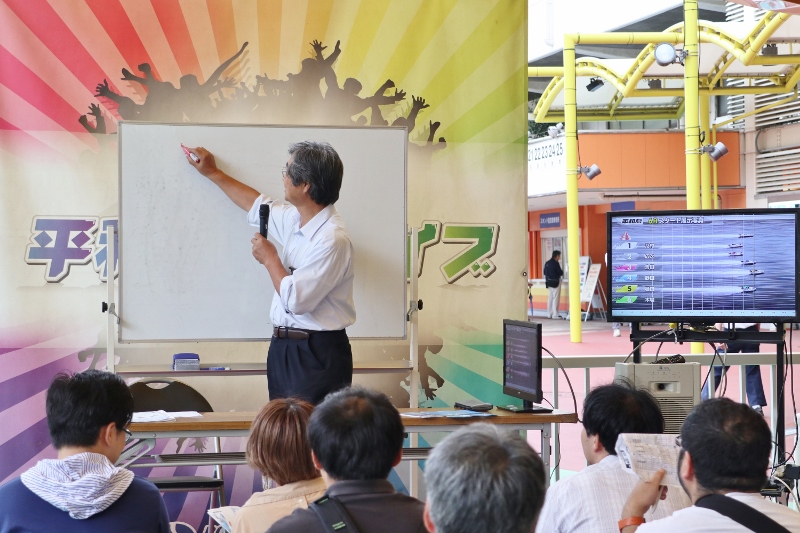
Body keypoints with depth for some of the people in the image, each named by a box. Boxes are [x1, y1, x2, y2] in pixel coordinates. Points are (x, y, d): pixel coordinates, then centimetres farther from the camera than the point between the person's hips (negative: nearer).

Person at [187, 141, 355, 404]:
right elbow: (258, 206, 29)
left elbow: (295, 300, -23)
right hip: (283, 347, 9)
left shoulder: (332, 240, -20)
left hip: (317, 356, -9)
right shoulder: (295, 219, 8)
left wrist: (270, 259, -8)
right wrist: (213, 173, 37)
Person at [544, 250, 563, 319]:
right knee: (556, 298, -4)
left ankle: (549, 314, 13)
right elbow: (560, 273, -12)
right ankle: (555, 314, -4)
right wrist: (562, 272, 9)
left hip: (549, 282, 8)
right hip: (555, 282, -8)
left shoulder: (547, 263, 8)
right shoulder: (555, 263, -14)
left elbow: (545, 273, 12)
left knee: (550, 298, 11)